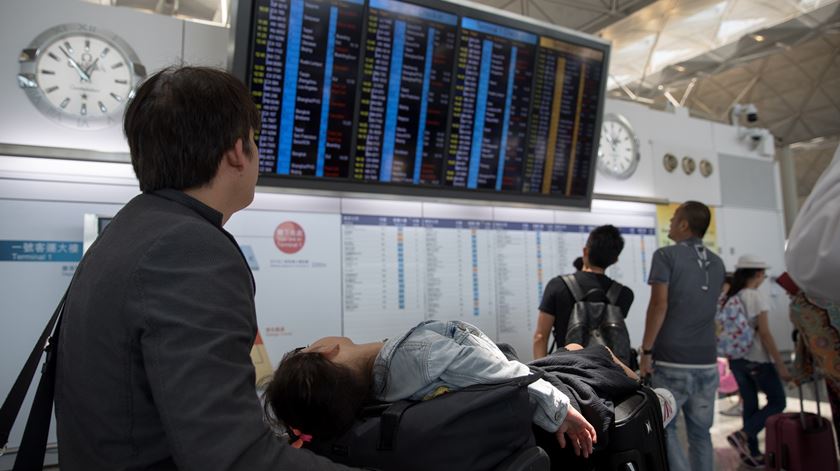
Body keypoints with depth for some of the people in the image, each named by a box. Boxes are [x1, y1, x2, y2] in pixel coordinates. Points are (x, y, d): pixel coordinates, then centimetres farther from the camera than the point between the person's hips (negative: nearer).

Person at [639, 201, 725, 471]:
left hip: (672, 361, -5)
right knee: (700, 433, 14)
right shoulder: (717, 264, 12)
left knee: (664, 427, 7)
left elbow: (659, 304, -15)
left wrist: (646, 351, -10)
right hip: (707, 362, 6)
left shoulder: (666, 255, -7)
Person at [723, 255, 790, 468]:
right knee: (777, 402, 9)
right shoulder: (756, 296, -14)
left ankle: (752, 453, 19)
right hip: (757, 359, -7)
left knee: (750, 405, 14)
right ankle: (743, 435, -5)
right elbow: (764, 333, -16)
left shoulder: (729, 297, 6)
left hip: (737, 359, 7)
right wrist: (780, 364, -11)